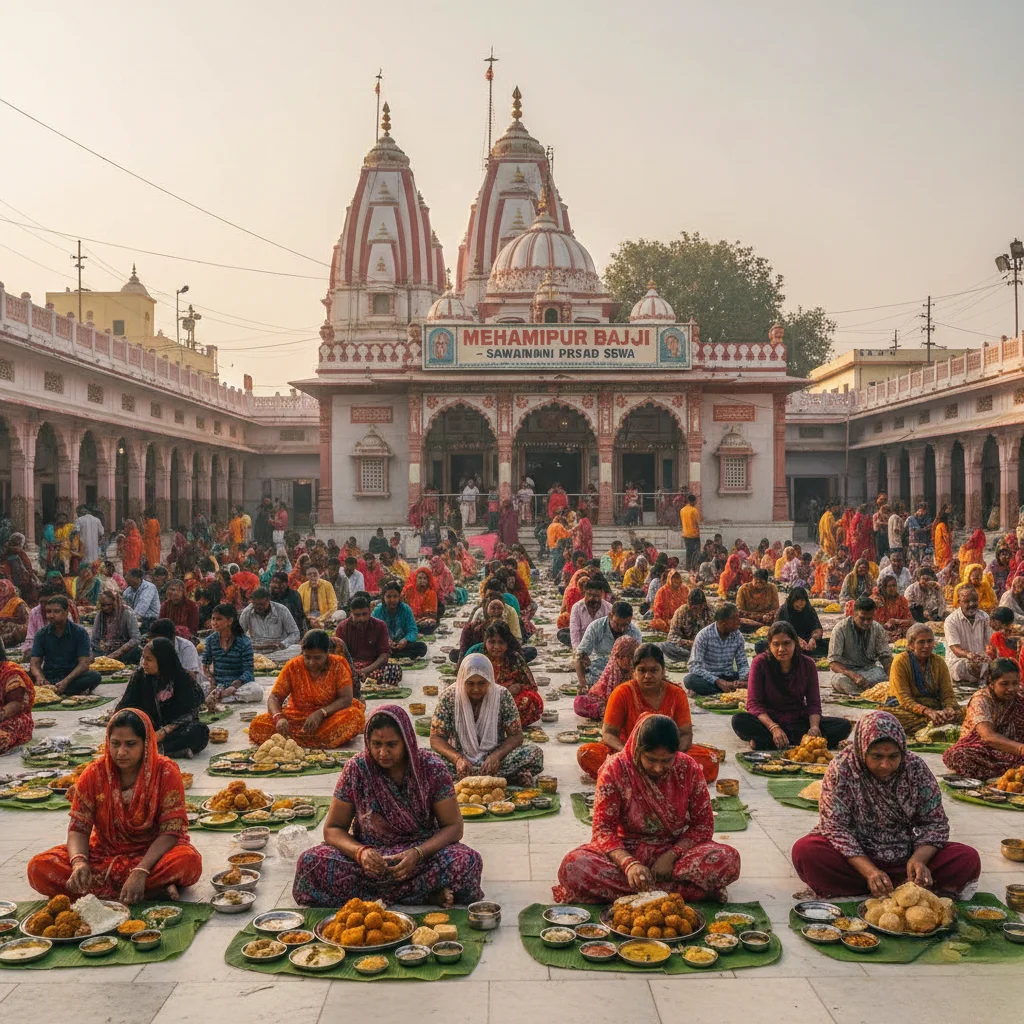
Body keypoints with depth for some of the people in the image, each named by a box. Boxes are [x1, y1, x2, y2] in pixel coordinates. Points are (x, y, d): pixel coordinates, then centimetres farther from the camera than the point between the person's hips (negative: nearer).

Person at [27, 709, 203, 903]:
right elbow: (78, 828, -9)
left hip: (153, 852, -3)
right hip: (104, 853, 4)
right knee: (38, 868, -23)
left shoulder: (166, 772, -14)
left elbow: (171, 830, -18)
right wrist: (79, 862, -31)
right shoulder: (94, 773, -6)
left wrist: (141, 872, -33)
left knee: (190, 862, -36)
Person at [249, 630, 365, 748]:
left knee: (356, 716, -34)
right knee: (257, 725, -25)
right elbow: (274, 697, -8)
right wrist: (279, 718, -30)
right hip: (296, 718, 2)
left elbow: (346, 699, -13)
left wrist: (321, 713, -29)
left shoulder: (337, 666, -7)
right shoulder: (293, 666, -5)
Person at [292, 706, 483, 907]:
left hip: (423, 851, -2)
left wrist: (417, 853, -24)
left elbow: (454, 827, -7)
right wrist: (360, 852, -24)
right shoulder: (357, 769, -8)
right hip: (370, 854, 2)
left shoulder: (431, 768, -9)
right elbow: (333, 829, -2)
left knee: (468, 862, -32)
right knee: (310, 863, -28)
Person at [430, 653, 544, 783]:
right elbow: (436, 738, -7)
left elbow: (516, 735, -4)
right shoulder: (449, 697, -9)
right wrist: (458, 758, -27)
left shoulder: (502, 696, -7)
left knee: (535, 753, -26)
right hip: (461, 759, 1)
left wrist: (496, 755, -24)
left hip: (495, 760, -1)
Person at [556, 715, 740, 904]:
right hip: (626, 850, -1)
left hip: (676, 850, 1)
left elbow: (703, 824, -2)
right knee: (572, 866, -33)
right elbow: (603, 829, -14)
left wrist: (671, 856, -18)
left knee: (729, 860, -29)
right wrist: (628, 863, -32)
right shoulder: (614, 769, -13)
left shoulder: (689, 768, -8)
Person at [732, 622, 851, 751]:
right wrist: (774, 728, -31)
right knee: (738, 721, -33)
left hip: (799, 722, 3)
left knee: (844, 726, -20)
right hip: (769, 720, -3)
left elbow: (814, 703, -3)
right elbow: (753, 704, -14)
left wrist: (814, 726, -25)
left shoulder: (807, 664, -2)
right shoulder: (760, 663, -9)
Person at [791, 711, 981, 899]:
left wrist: (918, 859, -22)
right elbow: (836, 827, -16)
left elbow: (935, 823, -2)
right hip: (857, 859, -2)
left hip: (906, 858, 2)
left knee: (968, 859, -20)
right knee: (804, 851, -31)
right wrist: (869, 871, -28)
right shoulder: (841, 770, -12)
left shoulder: (916, 769, -5)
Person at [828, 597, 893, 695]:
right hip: (846, 671, -3)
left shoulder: (877, 628, -2)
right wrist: (854, 675, -36)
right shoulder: (841, 629, -14)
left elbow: (885, 657, 1)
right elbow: (833, 663, -18)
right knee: (841, 679, -39)